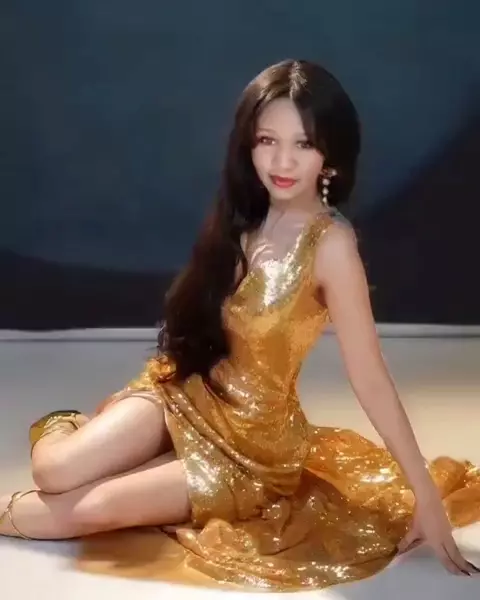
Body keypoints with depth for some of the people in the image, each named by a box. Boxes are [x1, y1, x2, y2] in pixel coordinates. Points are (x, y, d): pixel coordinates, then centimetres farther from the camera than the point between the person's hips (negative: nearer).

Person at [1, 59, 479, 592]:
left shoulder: (330, 243, -23)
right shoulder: (243, 215, -3)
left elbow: (369, 379, -21)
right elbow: (203, 313, 7)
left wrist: (426, 492, -20)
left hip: (254, 440, -4)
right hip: (183, 390, 5)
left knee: (93, 506, -17)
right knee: (54, 469, -16)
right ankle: (69, 426, 16)